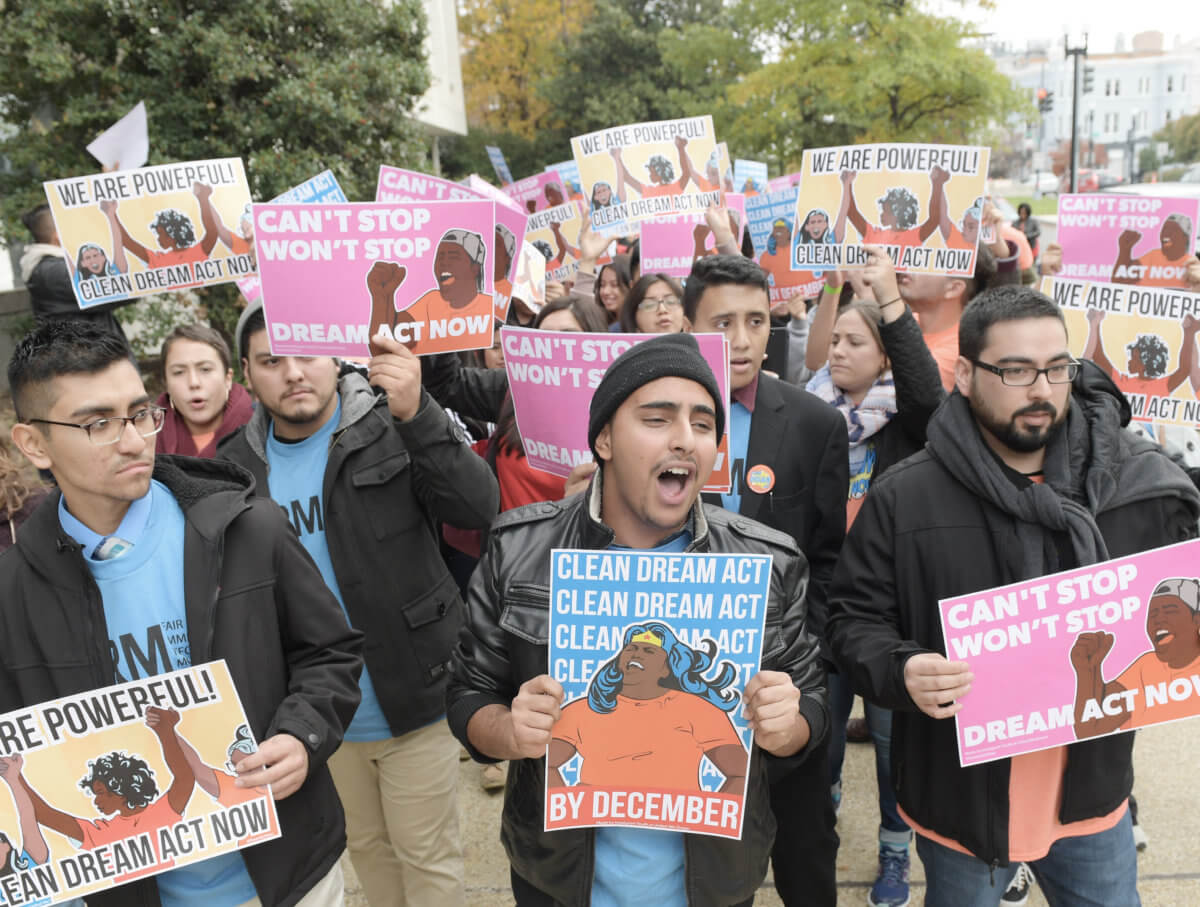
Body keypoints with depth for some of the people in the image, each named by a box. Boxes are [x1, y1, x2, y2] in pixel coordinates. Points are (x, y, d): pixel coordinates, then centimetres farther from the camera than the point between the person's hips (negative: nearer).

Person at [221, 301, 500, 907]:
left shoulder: (391, 429, -12)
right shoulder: (237, 466, -1)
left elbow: (479, 508, -25)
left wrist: (417, 413, -38)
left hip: (413, 699, -3)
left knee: (428, 856, 11)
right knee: (366, 847, 24)